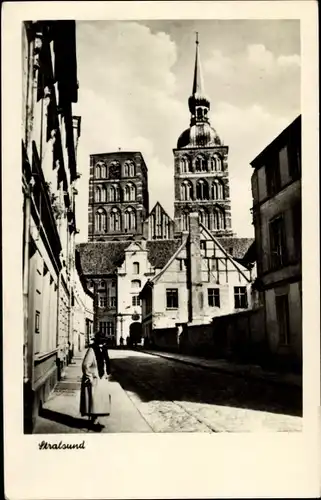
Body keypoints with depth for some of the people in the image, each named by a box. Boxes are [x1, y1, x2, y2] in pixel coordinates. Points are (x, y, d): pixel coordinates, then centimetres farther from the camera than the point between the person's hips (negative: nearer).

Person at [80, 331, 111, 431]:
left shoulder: (103, 350, 7)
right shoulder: (91, 350, -16)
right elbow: (85, 365, -18)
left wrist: (107, 375, 15)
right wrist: (90, 378, -18)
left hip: (102, 381, 8)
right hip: (94, 381, -8)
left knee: (100, 400, 14)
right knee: (94, 401, -1)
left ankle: (95, 420, 26)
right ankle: (94, 422, 10)